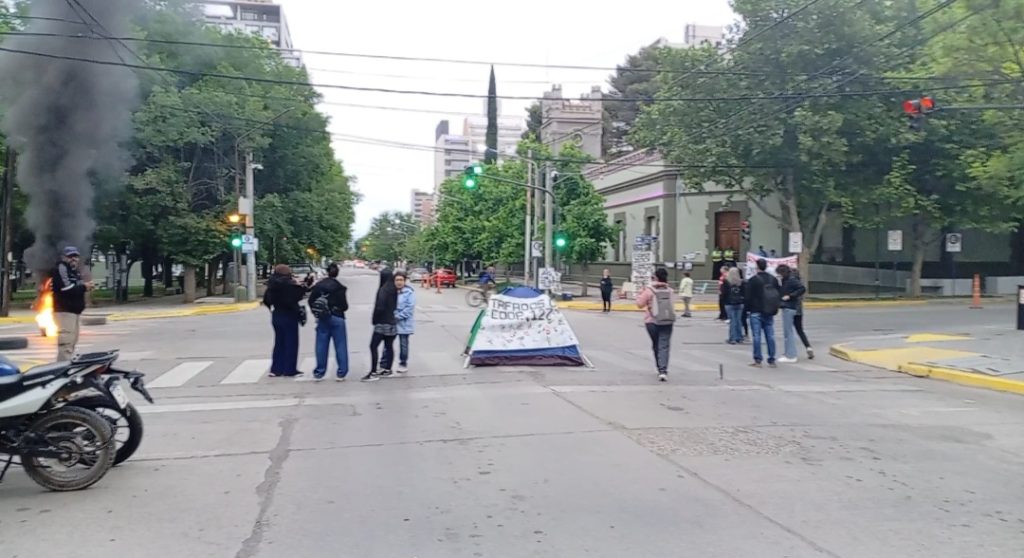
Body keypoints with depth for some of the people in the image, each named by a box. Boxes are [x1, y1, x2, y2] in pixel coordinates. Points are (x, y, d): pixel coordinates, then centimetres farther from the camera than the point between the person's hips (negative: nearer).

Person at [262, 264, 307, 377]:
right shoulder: (288, 285, -18)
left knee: (279, 342, 15)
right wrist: (299, 286, -8)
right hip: (289, 317, -7)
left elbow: (266, 300, 9)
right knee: (291, 343, 3)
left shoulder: (272, 285, 4)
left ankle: (276, 369, 16)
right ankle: (290, 370, 5)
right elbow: (297, 296, -21)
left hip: (276, 316, 7)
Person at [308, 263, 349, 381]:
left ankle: (319, 373, 12)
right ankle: (341, 373, 2)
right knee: (340, 346, 3)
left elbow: (311, 301, 2)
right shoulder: (340, 287, -11)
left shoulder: (318, 286, 1)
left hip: (322, 319, 3)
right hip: (337, 318, -3)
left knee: (321, 346, 9)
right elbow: (344, 305, -10)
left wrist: (317, 313, 14)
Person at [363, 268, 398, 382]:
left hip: (382, 323, -8)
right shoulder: (394, 289, 6)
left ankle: (373, 373, -7)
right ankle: (387, 370, 19)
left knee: (373, 346, -5)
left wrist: (374, 319, -9)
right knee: (389, 346, 12)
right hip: (392, 322, 8)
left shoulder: (383, 289, -17)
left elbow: (380, 307, -22)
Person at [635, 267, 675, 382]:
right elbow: (671, 305, 13)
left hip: (652, 322, -1)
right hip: (668, 322, 1)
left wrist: (639, 295, 14)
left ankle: (660, 369, 26)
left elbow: (640, 304, -2)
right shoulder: (670, 291, 5)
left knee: (656, 346, 17)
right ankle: (663, 371, -17)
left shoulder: (649, 291, -7)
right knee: (664, 346, -3)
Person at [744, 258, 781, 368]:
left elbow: (748, 297, -10)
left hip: (756, 312, -5)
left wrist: (749, 308, 5)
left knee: (757, 336, -1)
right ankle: (772, 360, 8)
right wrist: (775, 308, 18)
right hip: (769, 313, 5)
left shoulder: (752, 280, -11)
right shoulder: (773, 279, 7)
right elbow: (779, 295, 11)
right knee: (770, 336, 6)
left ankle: (758, 360, -1)